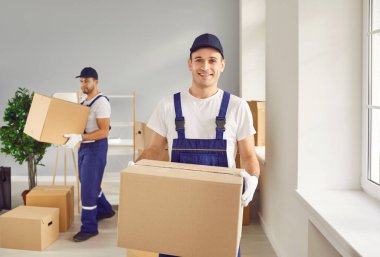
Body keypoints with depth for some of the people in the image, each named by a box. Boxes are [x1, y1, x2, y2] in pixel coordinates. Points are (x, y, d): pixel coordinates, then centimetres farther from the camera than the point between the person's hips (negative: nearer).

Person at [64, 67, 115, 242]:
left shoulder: (101, 102, -17)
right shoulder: (83, 101, 10)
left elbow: (104, 132, -23)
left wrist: (79, 137, -32)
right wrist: (69, 134, 1)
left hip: (96, 147, -9)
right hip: (84, 146, 9)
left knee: (88, 187, -6)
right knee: (87, 183, 18)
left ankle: (89, 227, 4)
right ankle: (105, 210, 37)